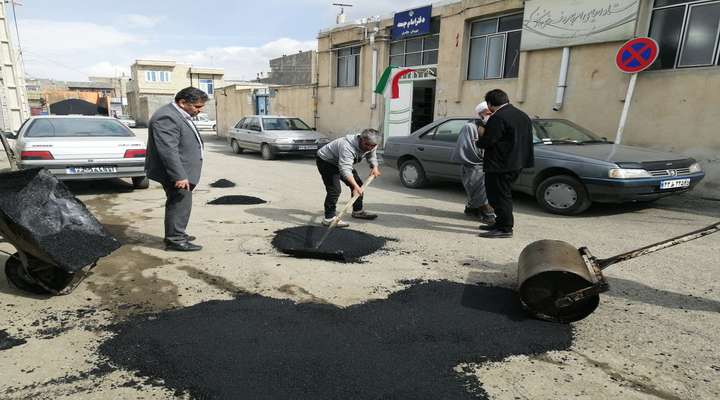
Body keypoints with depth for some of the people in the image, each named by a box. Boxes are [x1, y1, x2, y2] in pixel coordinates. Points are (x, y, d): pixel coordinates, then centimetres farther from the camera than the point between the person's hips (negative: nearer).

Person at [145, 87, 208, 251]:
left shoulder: (180, 115, 13)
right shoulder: (166, 117, -21)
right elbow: (168, 150, -27)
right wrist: (179, 176, -28)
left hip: (181, 171, 10)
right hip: (176, 173, -10)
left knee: (178, 205, 17)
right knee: (180, 204, -4)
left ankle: (175, 234, 29)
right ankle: (175, 240, 5)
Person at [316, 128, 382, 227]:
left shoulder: (371, 145, -14)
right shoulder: (347, 147, -41)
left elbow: (371, 156, 8)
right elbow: (345, 169, -49)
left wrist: (374, 167, -12)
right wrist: (355, 186, -60)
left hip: (342, 162, 9)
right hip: (325, 161, -9)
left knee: (358, 184, 11)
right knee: (334, 189, -23)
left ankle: (357, 211, 25)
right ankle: (329, 218, -20)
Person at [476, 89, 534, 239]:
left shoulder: (497, 118, -18)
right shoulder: (523, 116, 13)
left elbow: (487, 141, -19)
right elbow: (522, 140, 19)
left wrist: (478, 141, 2)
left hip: (501, 166, -10)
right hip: (517, 163, 10)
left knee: (500, 196, -2)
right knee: (503, 195, 19)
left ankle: (505, 228, 2)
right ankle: (501, 223, 28)